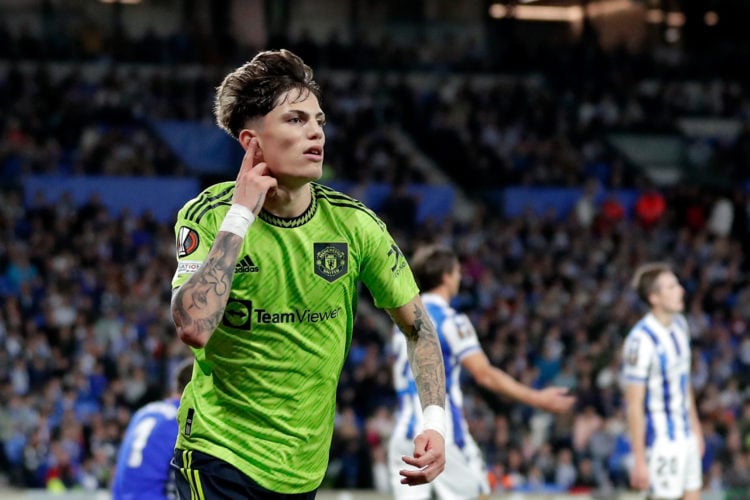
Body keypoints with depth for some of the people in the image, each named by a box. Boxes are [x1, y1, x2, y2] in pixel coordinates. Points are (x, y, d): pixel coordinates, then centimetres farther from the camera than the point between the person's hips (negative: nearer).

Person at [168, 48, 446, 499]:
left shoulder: (352, 222, -4)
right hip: (221, 455, -3)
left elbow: (418, 325, 6)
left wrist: (435, 421, -8)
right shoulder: (207, 216, -11)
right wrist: (241, 214, -23)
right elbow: (193, 327, -27)